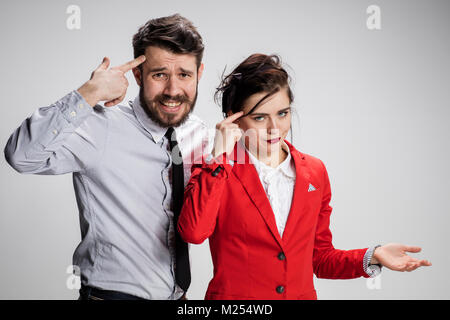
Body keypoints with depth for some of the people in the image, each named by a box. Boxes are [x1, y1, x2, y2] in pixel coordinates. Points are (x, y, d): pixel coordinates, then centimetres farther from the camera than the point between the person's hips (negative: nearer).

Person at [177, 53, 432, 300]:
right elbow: (194, 233, -26)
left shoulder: (315, 171, 2)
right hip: (233, 295, -3)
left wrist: (372, 257, -7)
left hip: (303, 293, 4)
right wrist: (219, 157, -23)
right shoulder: (215, 169, -8)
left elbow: (319, 258, 8)